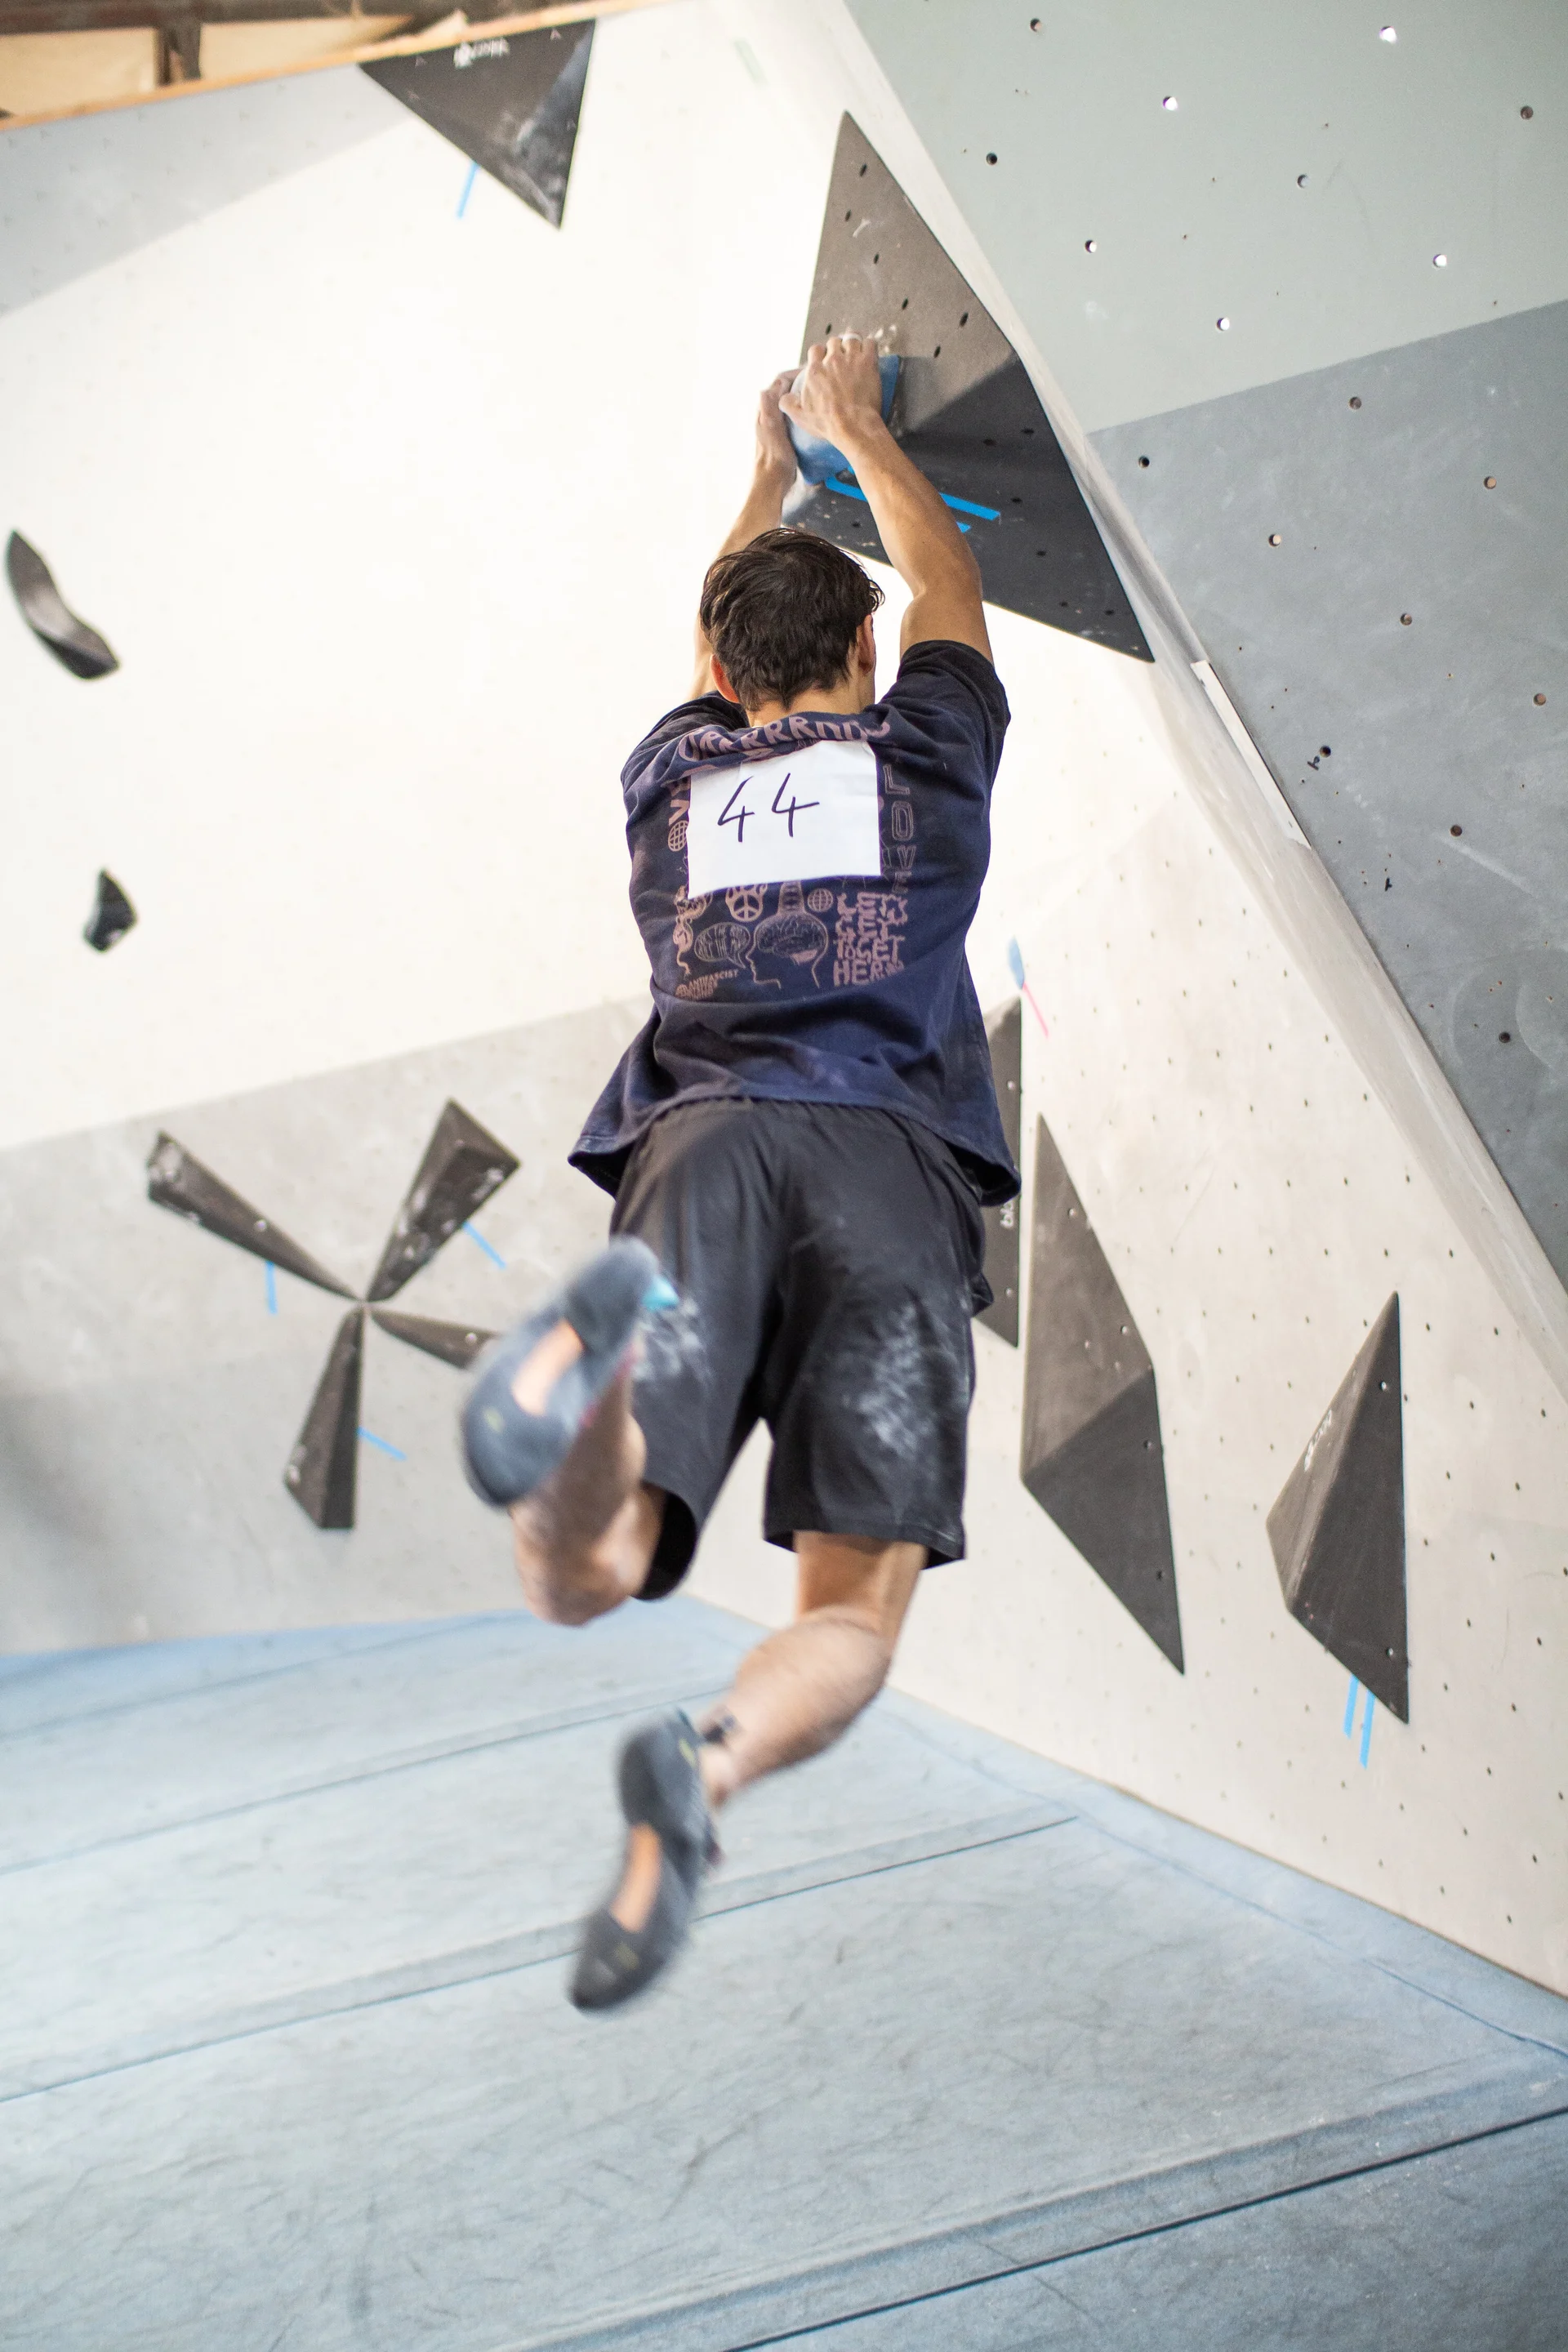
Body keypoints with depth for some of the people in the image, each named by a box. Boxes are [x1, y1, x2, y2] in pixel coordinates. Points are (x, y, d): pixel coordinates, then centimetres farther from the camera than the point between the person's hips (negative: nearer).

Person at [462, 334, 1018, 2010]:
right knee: (856, 1617, 0)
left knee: (581, 1580, -11)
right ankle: (706, 1764, -35)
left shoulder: (672, 774, 29)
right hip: (894, 1164, -1)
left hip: (704, 1140, 1)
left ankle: (604, 1345, -46)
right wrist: (857, 432, 61)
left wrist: (768, 473, 68)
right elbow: (947, 586, 46)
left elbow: (720, 649, 52)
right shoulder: (924, 753, 25)